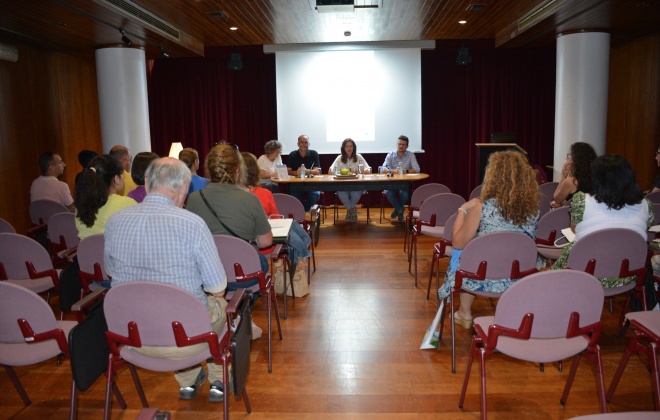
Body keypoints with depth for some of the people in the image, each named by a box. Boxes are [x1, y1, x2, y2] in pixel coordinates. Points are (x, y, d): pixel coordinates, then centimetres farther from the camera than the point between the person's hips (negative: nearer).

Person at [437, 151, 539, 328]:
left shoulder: (483, 208, -21)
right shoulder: (533, 209, -7)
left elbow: (458, 243, -11)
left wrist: (463, 210, 2)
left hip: (487, 279, -4)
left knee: (460, 254, 25)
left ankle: (465, 314, 37)